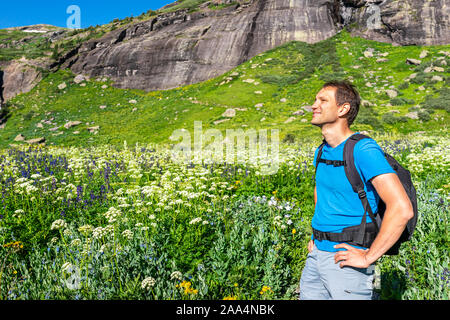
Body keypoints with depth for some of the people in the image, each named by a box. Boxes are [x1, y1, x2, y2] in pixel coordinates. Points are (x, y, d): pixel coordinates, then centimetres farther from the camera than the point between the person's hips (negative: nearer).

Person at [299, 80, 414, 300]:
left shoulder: (363, 150, -17)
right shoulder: (322, 151, 7)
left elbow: (402, 209, -25)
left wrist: (368, 257, -19)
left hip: (346, 261, -7)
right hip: (317, 255, 7)